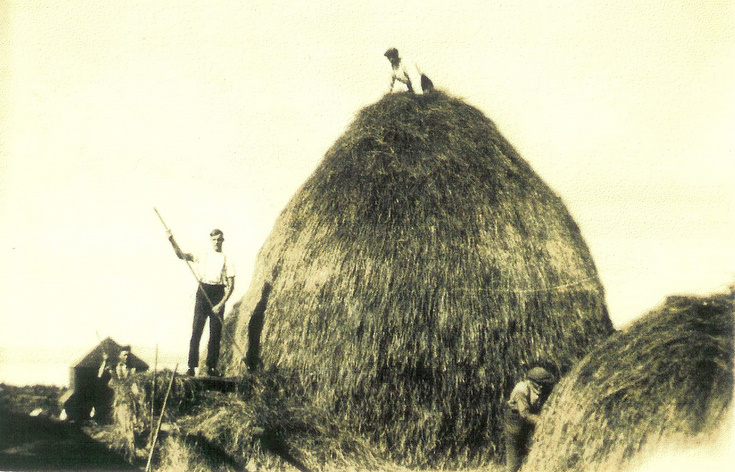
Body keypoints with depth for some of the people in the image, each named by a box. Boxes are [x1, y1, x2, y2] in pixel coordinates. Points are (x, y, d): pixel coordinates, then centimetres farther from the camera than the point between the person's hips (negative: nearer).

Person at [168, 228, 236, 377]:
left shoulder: (227, 261, 6)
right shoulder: (202, 256, 11)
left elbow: (231, 285, 1)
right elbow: (181, 255, 0)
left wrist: (221, 303, -9)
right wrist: (172, 240, -15)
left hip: (218, 295, 0)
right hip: (202, 293, 0)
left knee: (216, 334, 1)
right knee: (196, 331, -6)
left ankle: (212, 367, 9)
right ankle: (192, 366, -5)